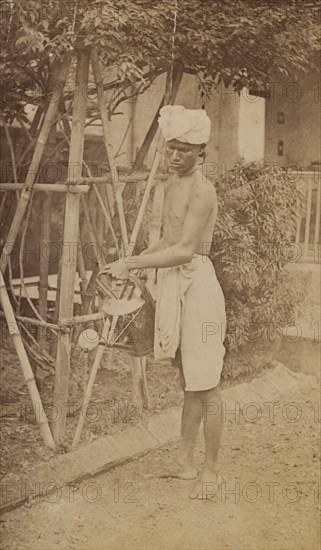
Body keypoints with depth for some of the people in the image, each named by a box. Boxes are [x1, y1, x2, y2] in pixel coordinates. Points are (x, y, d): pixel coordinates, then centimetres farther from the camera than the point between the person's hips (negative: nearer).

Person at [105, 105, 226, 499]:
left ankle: (211, 470, 14)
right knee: (188, 381, 17)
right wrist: (131, 263, 9)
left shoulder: (202, 190, -15)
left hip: (196, 284, -9)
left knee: (205, 386, 1)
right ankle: (184, 462, 28)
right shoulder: (172, 184, 14)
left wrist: (131, 264, -19)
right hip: (172, 284, 9)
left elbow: (185, 250, -21)